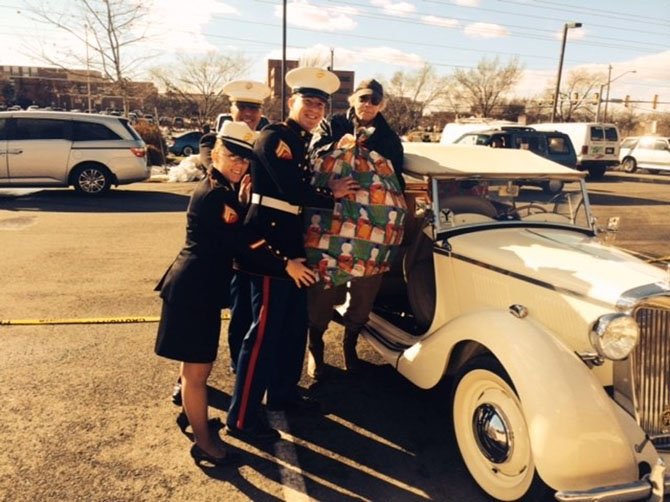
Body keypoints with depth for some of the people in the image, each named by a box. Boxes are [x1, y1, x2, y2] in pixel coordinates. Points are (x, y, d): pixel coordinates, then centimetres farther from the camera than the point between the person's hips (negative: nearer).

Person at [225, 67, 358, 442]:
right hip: (268, 239, -10)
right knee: (265, 329, -6)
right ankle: (242, 417, 5)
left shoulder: (304, 143, 17)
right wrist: (332, 194, -6)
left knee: (295, 323, 17)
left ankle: (283, 392, 34)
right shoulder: (274, 137, -12)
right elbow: (292, 190, -20)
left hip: (292, 241, 10)